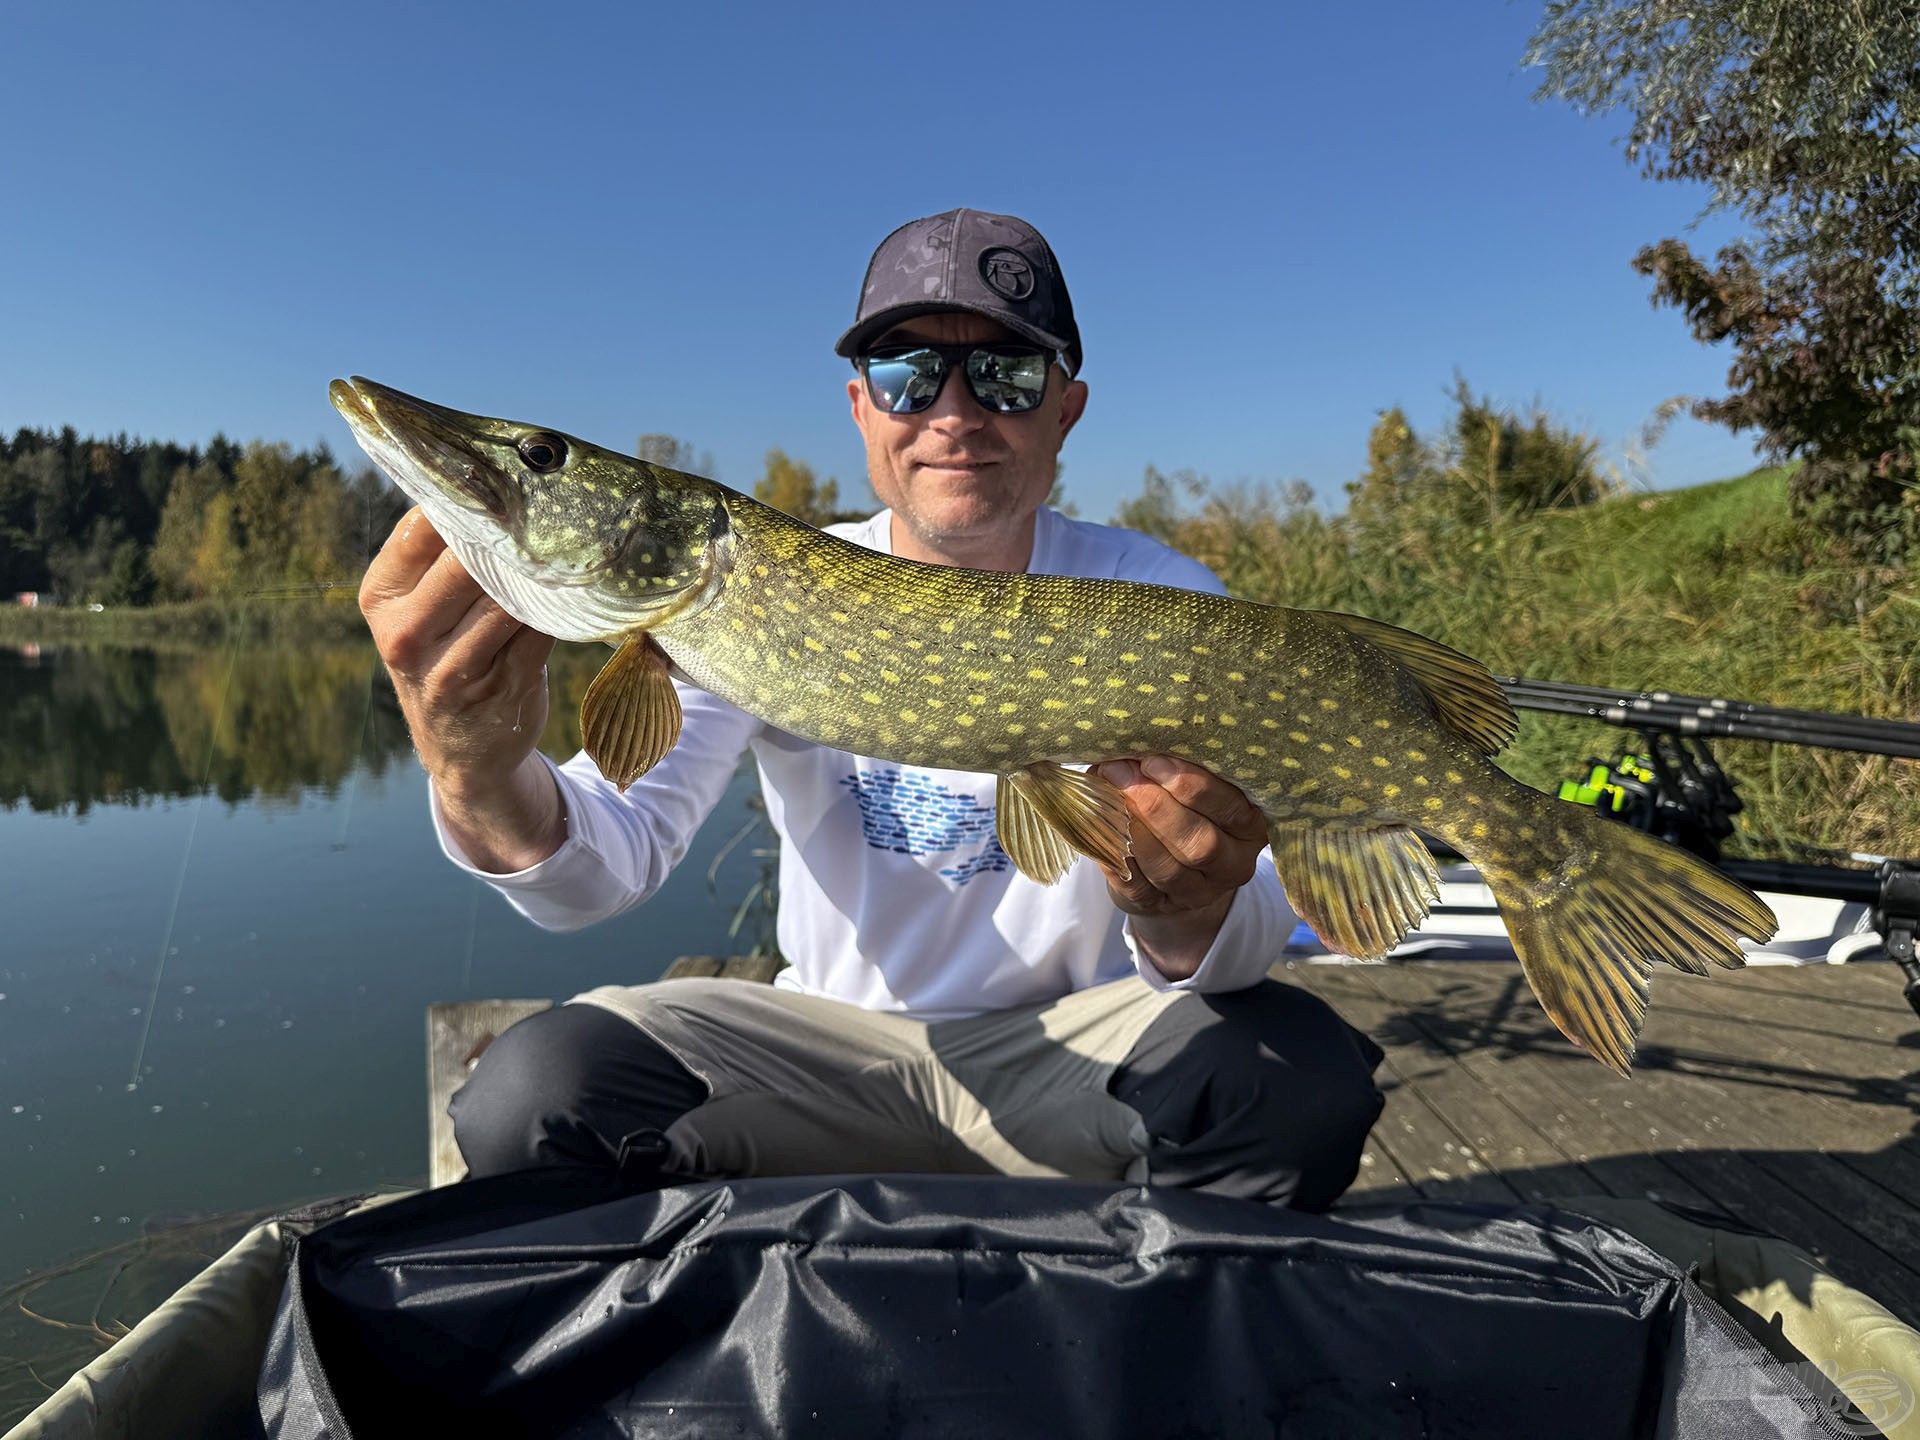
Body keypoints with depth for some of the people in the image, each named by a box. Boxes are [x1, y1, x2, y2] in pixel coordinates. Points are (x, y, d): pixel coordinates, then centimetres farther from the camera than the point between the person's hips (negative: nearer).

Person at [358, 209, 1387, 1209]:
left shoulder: (1164, 603, -10)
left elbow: (1253, 928, -17)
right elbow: (608, 865, -19)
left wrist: (1189, 924, -41)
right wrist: (485, 779, -42)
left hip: (1079, 1042, 0)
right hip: (830, 1039, 1)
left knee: (1300, 1079, -29)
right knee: (537, 1093, -23)